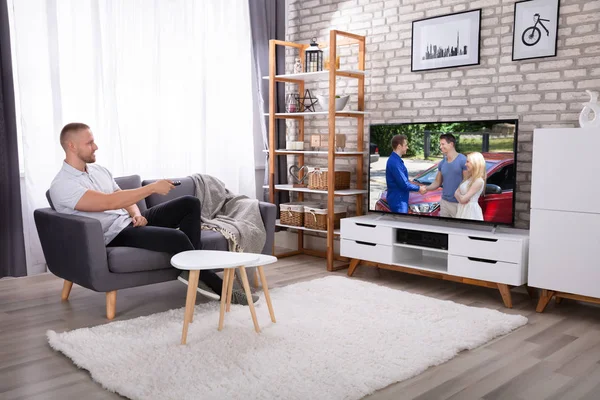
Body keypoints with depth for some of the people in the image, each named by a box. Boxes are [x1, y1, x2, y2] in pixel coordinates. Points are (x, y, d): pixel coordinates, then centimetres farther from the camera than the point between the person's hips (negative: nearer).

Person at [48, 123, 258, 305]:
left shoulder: (98, 170, 14)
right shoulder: (62, 186, -15)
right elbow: (109, 202, -27)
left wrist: (137, 214, -6)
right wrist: (152, 188, -24)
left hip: (130, 221, 9)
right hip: (115, 235, -9)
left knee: (190, 203, -5)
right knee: (177, 238, -30)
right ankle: (218, 287, -15)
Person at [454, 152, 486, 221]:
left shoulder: (479, 181, -17)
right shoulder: (469, 178, 11)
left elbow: (463, 199, -19)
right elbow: (456, 192, 10)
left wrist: (459, 195, 1)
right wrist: (460, 196, -11)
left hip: (471, 210, -8)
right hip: (462, 209, 8)